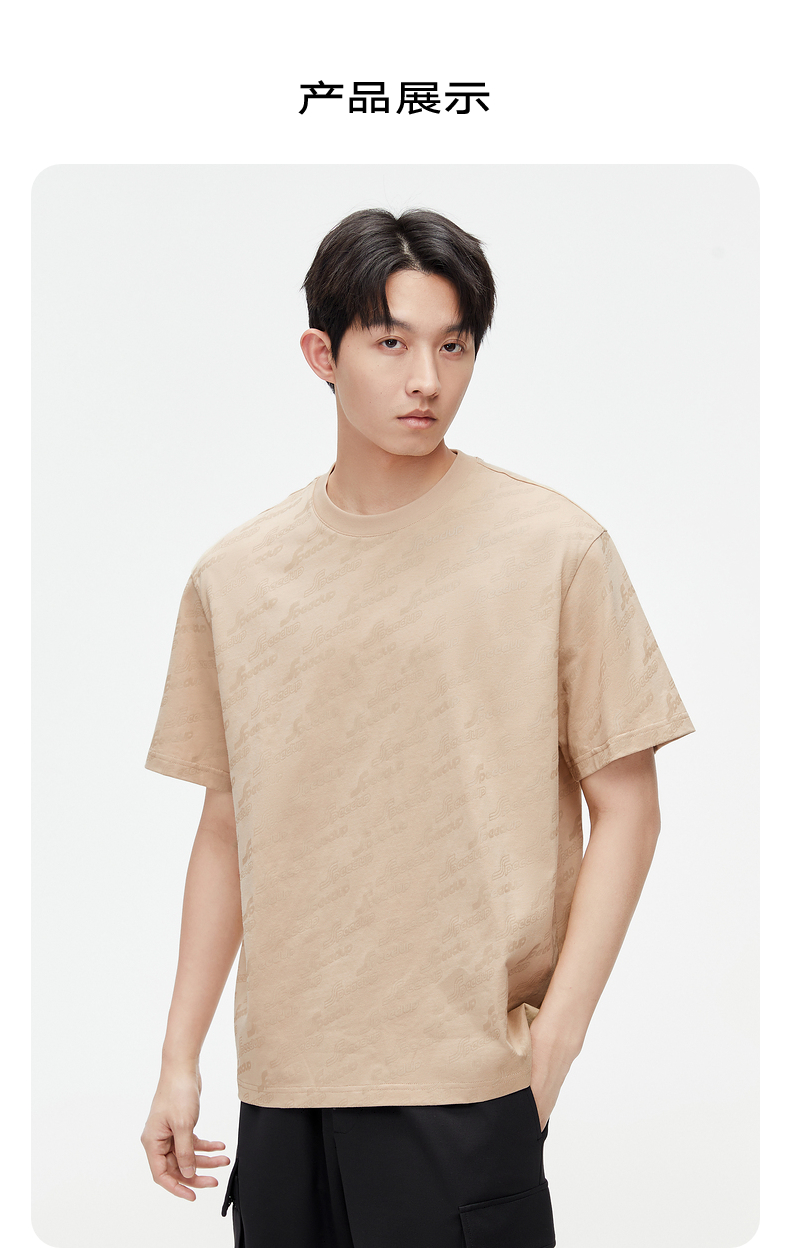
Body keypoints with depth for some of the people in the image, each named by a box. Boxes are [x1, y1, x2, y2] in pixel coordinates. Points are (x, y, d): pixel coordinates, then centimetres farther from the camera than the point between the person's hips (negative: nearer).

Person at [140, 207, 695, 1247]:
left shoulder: (556, 548, -4)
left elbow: (626, 807, -3)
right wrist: (181, 1058, 9)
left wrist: (554, 1038, -9)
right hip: (281, 1082, 3)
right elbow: (229, 825, 11)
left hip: (464, 1081, -3)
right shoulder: (233, 576, 6)